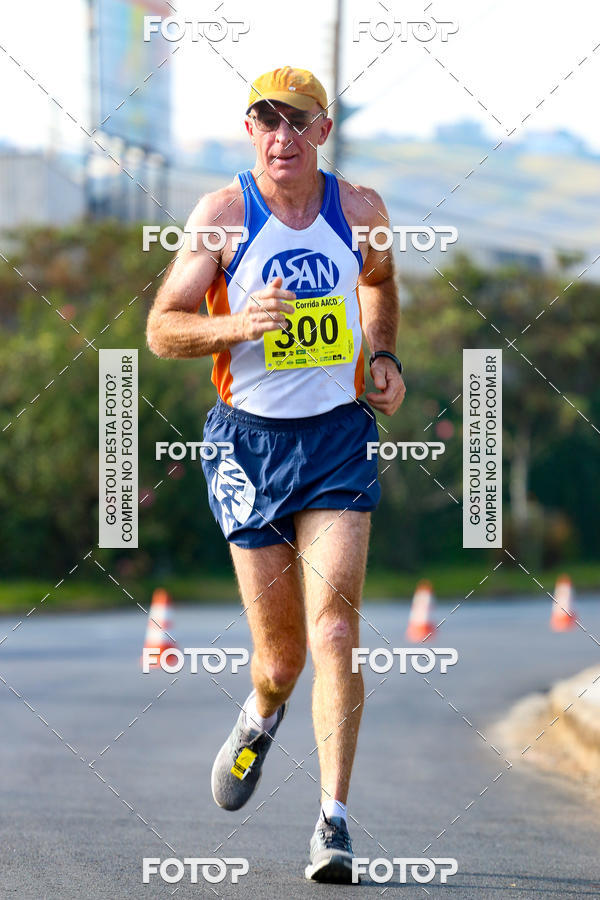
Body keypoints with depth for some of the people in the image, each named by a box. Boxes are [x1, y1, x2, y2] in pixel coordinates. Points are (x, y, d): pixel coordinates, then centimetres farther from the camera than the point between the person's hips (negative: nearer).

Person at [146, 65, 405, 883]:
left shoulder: (359, 208, 3)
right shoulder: (222, 215, -5)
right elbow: (162, 329, -5)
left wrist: (385, 358, 11)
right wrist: (237, 326, -23)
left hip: (341, 438, 1)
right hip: (251, 440, -1)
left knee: (334, 628, -15)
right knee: (280, 654, 4)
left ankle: (334, 819, -15)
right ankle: (262, 717, 41)